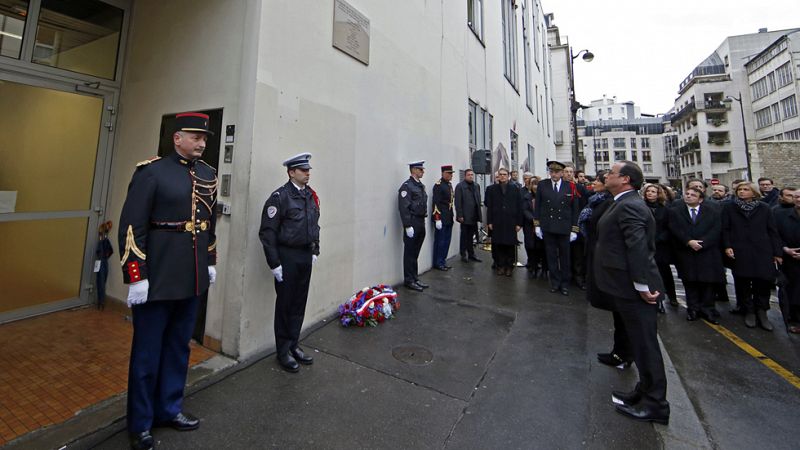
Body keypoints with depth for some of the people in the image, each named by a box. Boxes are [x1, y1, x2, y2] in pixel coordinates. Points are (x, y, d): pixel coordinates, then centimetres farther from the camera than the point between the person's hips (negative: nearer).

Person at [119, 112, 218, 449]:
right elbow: (131, 226, -12)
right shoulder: (151, 172, -8)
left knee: (179, 347, 17)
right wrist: (135, 276, -14)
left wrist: (211, 261, 15)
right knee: (147, 352, 11)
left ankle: (169, 409, 36)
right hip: (156, 279, -5)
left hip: (192, 279, 5)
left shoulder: (209, 175, 9)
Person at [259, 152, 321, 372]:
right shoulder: (280, 196, -12)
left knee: (299, 303, 15)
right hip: (287, 256, -6)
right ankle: (282, 351, 25)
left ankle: (293, 345, 32)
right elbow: (267, 232, -14)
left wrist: (315, 251, 12)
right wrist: (274, 263, -14)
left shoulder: (311, 195, 8)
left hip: (306, 256, 6)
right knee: (285, 305, 8)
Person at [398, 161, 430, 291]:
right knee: (410, 254, 2)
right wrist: (408, 226, -20)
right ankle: (409, 281, 12)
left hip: (421, 223, 8)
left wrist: (423, 222, 15)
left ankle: (415, 278, 24)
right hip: (412, 223, -8)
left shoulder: (421, 185, 16)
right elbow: (403, 208, -17)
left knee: (415, 253, 15)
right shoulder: (407, 186, -11)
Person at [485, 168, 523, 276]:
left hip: (511, 222, 0)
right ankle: (500, 266, 15)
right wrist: (489, 222, -2)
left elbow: (519, 206, 3)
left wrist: (519, 223, -2)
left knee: (510, 245, 4)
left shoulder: (515, 189, 6)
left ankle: (509, 266, 18)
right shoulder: (491, 189, 6)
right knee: (498, 245, 3)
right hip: (497, 223, 0)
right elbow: (489, 206, 3)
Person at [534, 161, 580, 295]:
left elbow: (575, 210, 2)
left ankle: (564, 283, 24)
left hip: (564, 228, 0)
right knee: (551, 256, 8)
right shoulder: (542, 185, 1)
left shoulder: (570, 187, -1)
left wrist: (574, 230, 0)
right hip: (547, 227, 1)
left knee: (565, 257, 9)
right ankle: (555, 282, 22)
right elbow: (537, 206, 4)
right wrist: (537, 225, 0)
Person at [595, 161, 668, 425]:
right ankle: (645, 393, 35)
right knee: (639, 340, 19)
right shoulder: (625, 204, 13)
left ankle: (655, 405, 18)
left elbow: (638, 248, -26)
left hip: (633, 289, -10)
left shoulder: (629, 206, -19)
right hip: (626, 287, 10)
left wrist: (643, 286, -23)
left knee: (645, 343, 3)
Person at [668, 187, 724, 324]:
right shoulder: (675, 212, 7)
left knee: (708, 282, 3)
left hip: (708, 253, 0)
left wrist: (701, 242, -15)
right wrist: (689, 242, -17)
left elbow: (716, 230, -2)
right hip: (686, 254, 0)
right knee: (690, 282, 5)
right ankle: (693, 309, 13)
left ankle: (707, 309, 13)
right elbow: (675, 230, -4)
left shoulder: (713, 212, 9)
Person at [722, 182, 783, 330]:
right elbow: (725, 229, 3)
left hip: (762, 251, 1)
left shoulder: (764, 208, 7)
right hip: (739, 252, -1)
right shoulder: (729, 208, 5)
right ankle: (749, 312, 17)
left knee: (763, 281, -2)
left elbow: (772, 231, 7)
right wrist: (727, 246, -8)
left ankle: (761, 312, 13)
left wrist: (777, 252, 4)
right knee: (743, 283, 5)